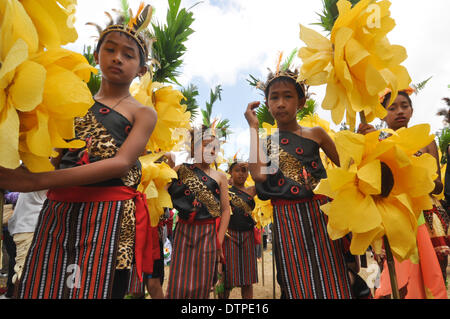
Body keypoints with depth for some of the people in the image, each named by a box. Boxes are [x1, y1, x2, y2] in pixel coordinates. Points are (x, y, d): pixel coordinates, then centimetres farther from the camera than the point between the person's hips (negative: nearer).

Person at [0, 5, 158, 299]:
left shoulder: (143, 114, 3)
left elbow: (122, 163, -13)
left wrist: (37, 180, -19)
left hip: (111, 213, -3)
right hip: (58, 211, 4)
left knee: (92, 290, 2)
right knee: (40, 289, 8)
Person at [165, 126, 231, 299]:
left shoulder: (220, 177, 4)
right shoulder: (180, 170, 4)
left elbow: (225, 210, 2)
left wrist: (219, 242, -3)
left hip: (208, 234, 0)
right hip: (184, 231, 0)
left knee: (202, 287, 8)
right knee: (177, 285, 2)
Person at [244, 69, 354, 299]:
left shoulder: (315, 134, 5)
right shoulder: (266, 143, 6)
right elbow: (259, 175, -14)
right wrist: (253, 127, -7)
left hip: (318, 212, 0)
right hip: (286, 219, 1)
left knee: (330, 278, 8)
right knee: (298, 281, 11)